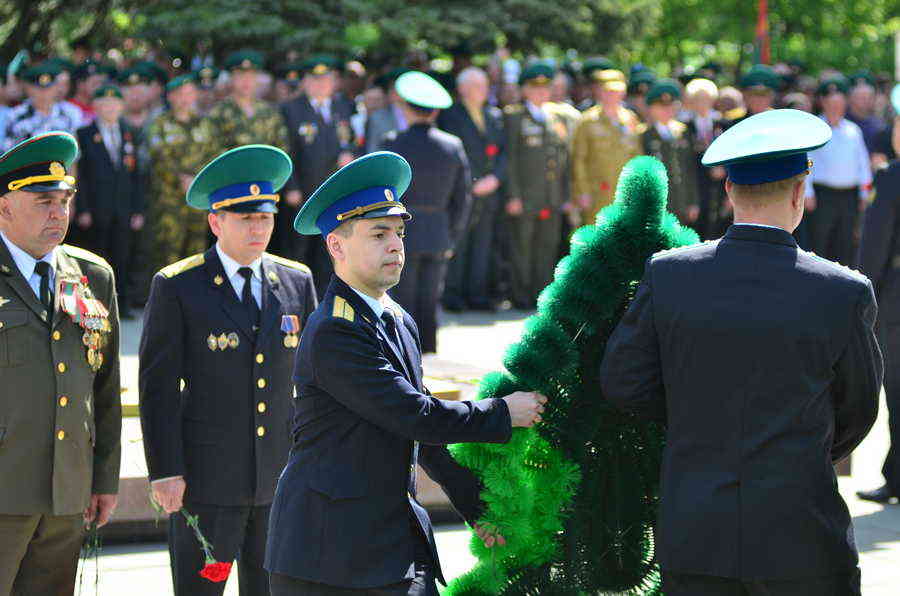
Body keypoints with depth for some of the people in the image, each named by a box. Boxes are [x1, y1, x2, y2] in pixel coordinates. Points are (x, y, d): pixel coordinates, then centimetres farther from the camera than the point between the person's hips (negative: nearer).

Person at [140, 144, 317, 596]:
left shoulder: (297, 282, 7)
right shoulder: (176, 288, -5)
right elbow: (158, 386, -6)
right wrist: (164, 472, -11)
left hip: (281, 475, 4)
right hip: (207, 478, -4)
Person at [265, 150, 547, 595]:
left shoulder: (401, 324, 14)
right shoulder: (333, 333, -16)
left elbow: (424, 431, 21)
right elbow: (415, 417, -19)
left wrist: (477, 506, 16)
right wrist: (503, 413, -8)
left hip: (399, 540, 8)